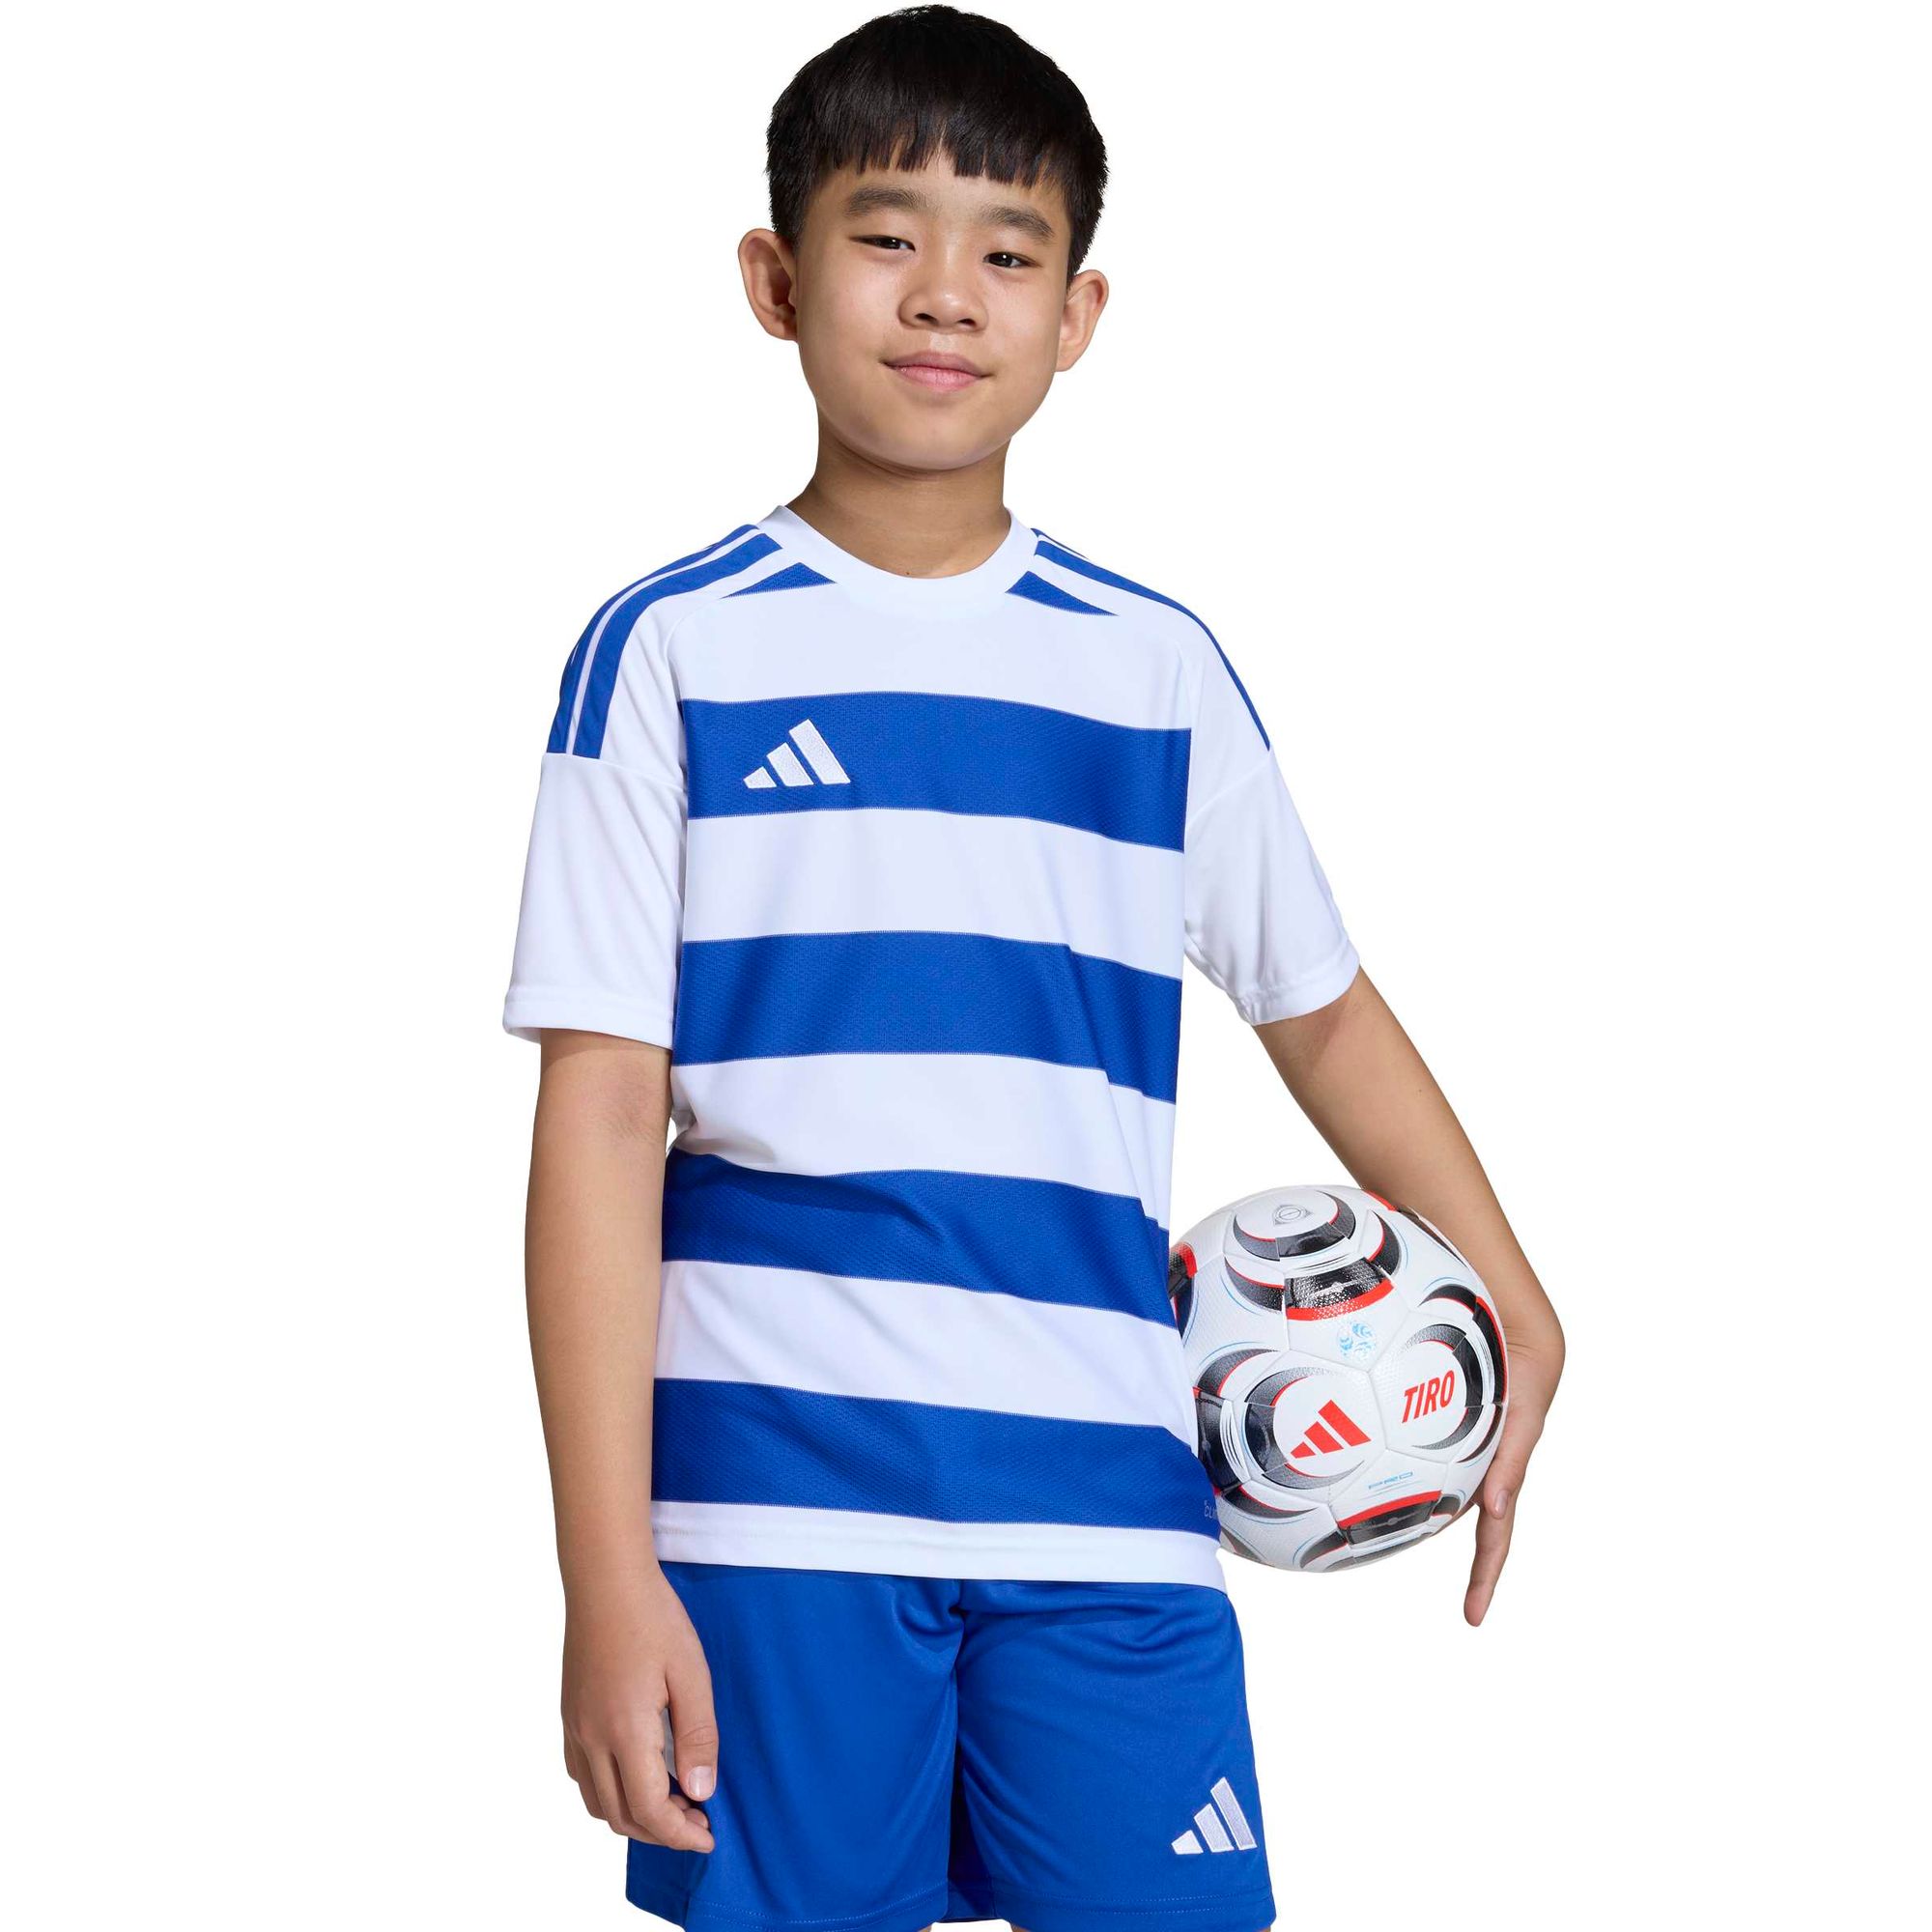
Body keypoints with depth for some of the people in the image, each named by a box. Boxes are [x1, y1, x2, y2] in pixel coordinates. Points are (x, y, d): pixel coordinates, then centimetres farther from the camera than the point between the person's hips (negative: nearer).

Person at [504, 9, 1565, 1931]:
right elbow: (599, 1117, -3)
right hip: (771, 1505, -2)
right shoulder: (671, 652, 1)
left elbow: (1321, 1005, 23)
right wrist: (607, 1573, -8)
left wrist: (1513, 1300, 17)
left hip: (1103, 1501, 2)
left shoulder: (1159, 667, 10)